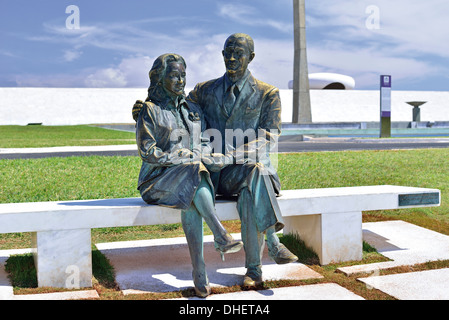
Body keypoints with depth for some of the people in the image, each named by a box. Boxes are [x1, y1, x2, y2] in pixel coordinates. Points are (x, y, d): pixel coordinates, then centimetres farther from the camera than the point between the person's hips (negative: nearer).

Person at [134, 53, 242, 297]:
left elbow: (203, 146, 19)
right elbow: (147, 152, -9)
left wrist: (208, 158, -6)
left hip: (188, 181, 4)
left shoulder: (193, 110, 16)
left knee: (191, 201, -33)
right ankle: (221, 236, -38)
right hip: (157, 181, -3)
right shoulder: (149, 111, -1)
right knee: (194, 172, -35)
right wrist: (188, 158, -14)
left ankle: (199, 273, -34)